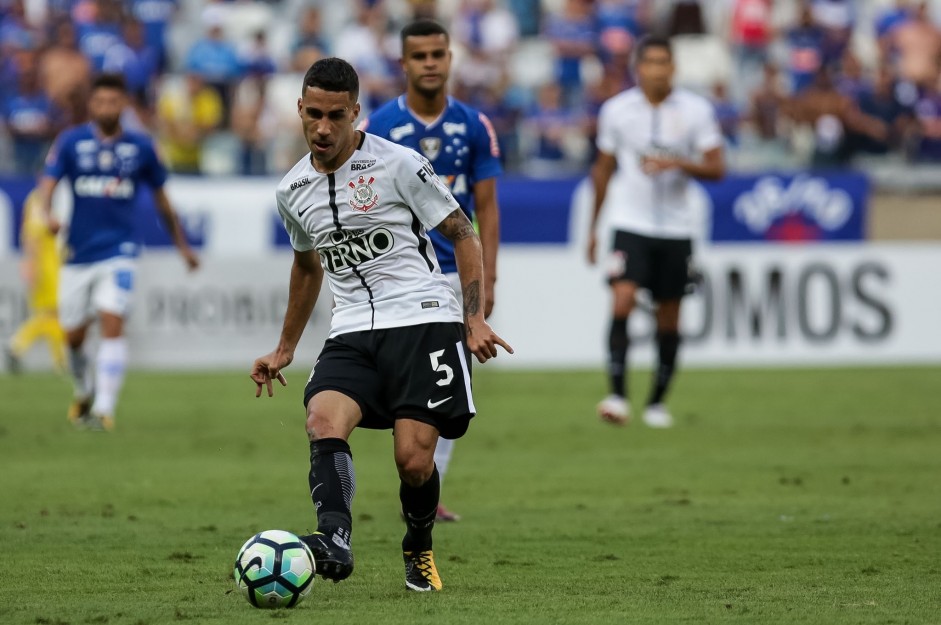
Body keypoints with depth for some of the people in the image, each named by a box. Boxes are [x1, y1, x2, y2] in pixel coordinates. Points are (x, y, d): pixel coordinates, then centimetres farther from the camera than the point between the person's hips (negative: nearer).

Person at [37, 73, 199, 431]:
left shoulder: (140, 147, 2)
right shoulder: (71, 142, -1)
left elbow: (160, 198, 13)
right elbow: (48, 183, -12)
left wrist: (182, 246, 19)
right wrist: (47, 215, -34)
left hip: (119, 251, -1)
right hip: (79, 251, 1)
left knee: (112, 325, -18)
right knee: (73, 335, 9)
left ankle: (104, 410, -20)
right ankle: (84, 394, 37)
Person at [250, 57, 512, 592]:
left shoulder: (398, 164, -4)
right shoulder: (293, 191, 13)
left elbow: (463, 235, 2)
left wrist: (475, 320, -8)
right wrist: (285, 348, 35)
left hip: (424, 321, -4)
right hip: (353, 334, 4)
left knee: (413, 460, -12)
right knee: (324, 421, -27)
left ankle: (419, 549, 18)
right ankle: (335, 540, -43)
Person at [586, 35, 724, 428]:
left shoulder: (696, 110, -1)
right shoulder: (616, 110, 1)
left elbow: (716, 168, -2)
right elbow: (602, 169, 12)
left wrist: (677, 164, -20)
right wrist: (593, 227, 15)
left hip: (676, 229, 1)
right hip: (631, 225, -1)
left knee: (669, 318, 6)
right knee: (622, 301, -20)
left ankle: (658, 402, 20)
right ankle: (617, 395, -21)